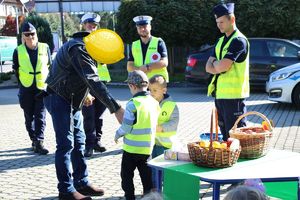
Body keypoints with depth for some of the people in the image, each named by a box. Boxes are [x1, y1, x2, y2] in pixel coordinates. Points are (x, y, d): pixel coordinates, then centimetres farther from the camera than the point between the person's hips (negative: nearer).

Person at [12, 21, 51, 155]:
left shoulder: (45, 48, 0)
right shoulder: (18, 51, -1)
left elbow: (50, 66, 9)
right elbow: (16, 69, 7)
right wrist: (22, 84, 7)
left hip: (42, 87, -1)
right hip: (26, 89, 1)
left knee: (40, 116, -7)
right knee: (29, 117, 9)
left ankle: (39, 142, -7)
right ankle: (34, 140, 23)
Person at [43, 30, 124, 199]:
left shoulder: (84, 48, 8)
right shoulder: (79, 49, -24)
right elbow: (93, 81, -34)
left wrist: (84, 94, 9)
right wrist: (116, 109, -38)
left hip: (72, 100, 10)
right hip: (60, 99, -10)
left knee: (79, 142, 11)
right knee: (66, 144, -7)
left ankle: (82, 183, 18)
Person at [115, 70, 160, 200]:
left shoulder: (133, 104, -19)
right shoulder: (154, 102, -1)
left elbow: (126, 128, -16)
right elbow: (154, 124, 7)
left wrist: (117, 134, 2)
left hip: (132, 147, -5)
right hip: (148, 147, 5)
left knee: (127, 175, 11)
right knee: (146, 174, 16)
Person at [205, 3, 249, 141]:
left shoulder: (239, 40, -12)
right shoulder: (221, 41, 15)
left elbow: (221, 66, -21)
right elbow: (209, 68, 9)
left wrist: (214, 63, 1)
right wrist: (220, 66, -11)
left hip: (233, 95, -8)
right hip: (220, 93, 8)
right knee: (224, 134, 15)